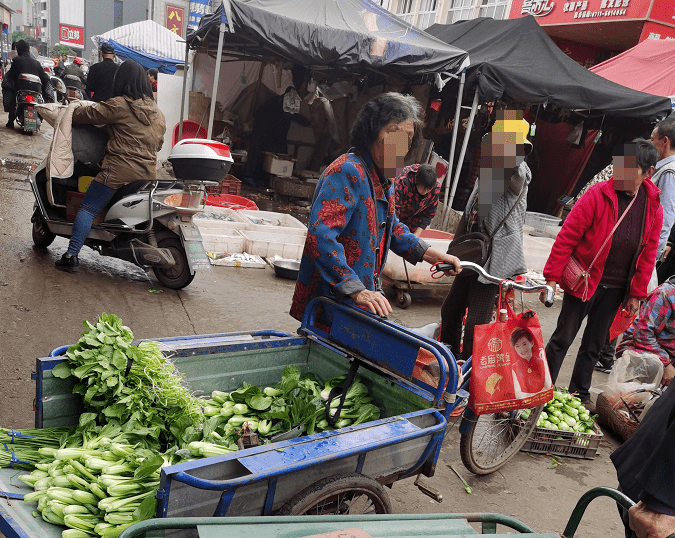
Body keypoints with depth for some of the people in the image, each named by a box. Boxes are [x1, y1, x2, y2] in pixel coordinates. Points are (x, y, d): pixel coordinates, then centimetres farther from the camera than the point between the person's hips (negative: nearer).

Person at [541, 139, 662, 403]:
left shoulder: (653, 207, 0)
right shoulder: (598, 194, -13)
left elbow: (648, 254, 7)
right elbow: (567, 237, -13)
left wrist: (637, 293, 6)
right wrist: (552, 277, -15)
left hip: (616, 290, 4)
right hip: (584, 282, -4)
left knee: (593, 345, 15)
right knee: (563, 338, 5)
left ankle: (579, 395, 30)